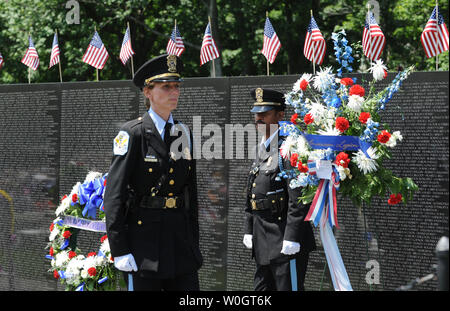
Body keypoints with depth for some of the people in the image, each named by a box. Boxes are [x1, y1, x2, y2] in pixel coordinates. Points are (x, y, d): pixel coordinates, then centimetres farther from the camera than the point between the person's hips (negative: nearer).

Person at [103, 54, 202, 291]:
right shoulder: (132, 133, -7)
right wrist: (119, 250, -16)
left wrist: (194, 243, 13)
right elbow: (114, 194, -12)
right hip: (143, 234, -5)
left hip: (180, 234, 6)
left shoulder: (183, 133, 11)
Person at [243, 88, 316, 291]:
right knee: (263, 288, 13)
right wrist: (249, 230, 17)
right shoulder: (262, 149, 15)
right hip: (263, 241, 9)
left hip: (286, 240, -9)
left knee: (289, 287, -6)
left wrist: (292, 238, -22)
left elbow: (298, 199, -20)